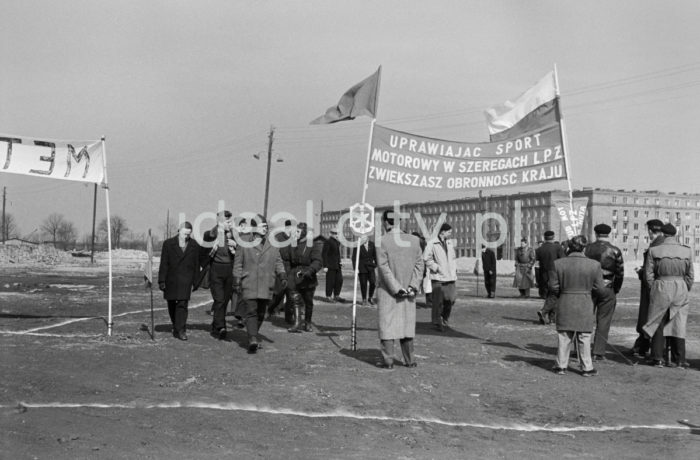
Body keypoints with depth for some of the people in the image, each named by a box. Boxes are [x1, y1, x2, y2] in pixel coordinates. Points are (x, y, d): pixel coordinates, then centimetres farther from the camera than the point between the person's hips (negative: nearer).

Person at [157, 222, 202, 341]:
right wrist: (161, 280, -5)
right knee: (172, 304, 11)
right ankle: (176, 325, 30)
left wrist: (196, 281, 6)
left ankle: (180, 330, -12)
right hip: (171, 280, 1)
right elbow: (164, 264, -1)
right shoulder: (168, 244, 1)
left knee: (182, 304, -12)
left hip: (185, 280, -1)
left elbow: (197, 264, 8)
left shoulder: (195, 246, 4)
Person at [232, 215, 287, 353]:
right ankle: (253, 339, -19)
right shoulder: (244, 244, 3)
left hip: (266, 285, 4)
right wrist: (236, 282, 2)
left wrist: (283, 276, 1)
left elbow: (278, 262, 16)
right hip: (249, 284, -4)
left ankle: (253, 336, 25)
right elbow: (238, 264, 6)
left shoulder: (272, 245, 12)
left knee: (261, 313, 9)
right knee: (251, 311, -13)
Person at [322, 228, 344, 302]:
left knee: (339, 280, 5)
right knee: (330, 281, -3)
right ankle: (328, 296, 7)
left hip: (337, 265, 8)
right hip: (330, 266, -8)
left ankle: (336, 296, 14)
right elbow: (323, 254, -13)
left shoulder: (338, 243, 16)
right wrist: (325, 266, -17)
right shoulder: (328, 242, -10)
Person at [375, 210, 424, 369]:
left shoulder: (382, 241, -11)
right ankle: (409, 360, 15)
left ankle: (388, 361, 2)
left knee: (387, 324, 3)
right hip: (408, 292, 4)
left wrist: (396, 288, -12)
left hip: (387, 291, -4)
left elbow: (384, 268, -15)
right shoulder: (414, 240, 1)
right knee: (406, 323, 13)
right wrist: (413, 286, -6)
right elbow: (419, 264, -3)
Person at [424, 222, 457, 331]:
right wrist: (437, 267, -12)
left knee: (451, 299, 1)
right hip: (438, 277, -5)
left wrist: (454, 271, 13)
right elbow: (426, 259, -9)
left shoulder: (450, 243, 13)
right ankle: (437, 323, 11)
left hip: (450, 277, 6)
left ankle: (445, 319, 23)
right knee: (438, 301, -2)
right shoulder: (432, 244, -8)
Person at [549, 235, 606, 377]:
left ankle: (561, 366, 15)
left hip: (565, 306, 1)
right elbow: (599, 289, -4)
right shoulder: (594, 265, -9)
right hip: (585, 306, -1)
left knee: (564, 337, 11)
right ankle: (587, 368, 14)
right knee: (584, 338, 9)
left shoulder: (558, 264, -8)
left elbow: (552, 287, -4)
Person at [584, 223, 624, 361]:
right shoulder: (615, 251, -3)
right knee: (603, 321, 4)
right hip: (607, 289, -1)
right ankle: (598, 352, 2)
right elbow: (620, 273, -3)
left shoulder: (587, 249, 0)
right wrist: (616, 290, 8)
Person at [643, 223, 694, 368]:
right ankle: (679, 359, 8)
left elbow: (649, 274, -4)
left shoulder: (654, 251, -4)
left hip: (661, 287, -1)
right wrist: (685, 291, 13)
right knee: (678, 323, 9)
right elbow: (690, 275, 4)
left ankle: (658, 358, 8)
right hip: (680, 288, 1)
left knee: (658, 324, 9)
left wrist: (654, 289, 7)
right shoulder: (686, 251, 1)